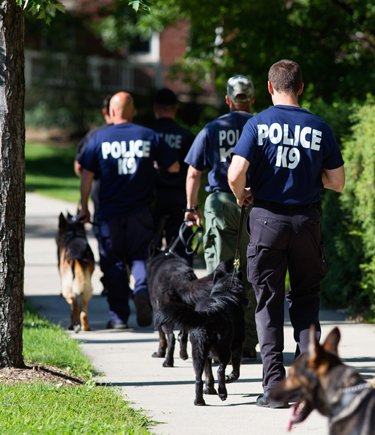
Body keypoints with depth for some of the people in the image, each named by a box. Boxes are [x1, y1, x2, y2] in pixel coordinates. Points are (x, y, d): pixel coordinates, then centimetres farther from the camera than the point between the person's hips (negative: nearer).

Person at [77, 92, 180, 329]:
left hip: (110, 212, 0)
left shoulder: (100, 138, 0)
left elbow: (87, 176, 1)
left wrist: (84, 208, 10)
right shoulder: (150, 136, 1)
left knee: (114, 263, 7)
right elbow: (174, 167, 4)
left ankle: (119, 315, 5)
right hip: (140, 211, 0)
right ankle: (142, 288, -21)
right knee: (141, 256, 10)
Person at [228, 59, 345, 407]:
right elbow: (337, 183, 4)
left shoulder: (258, 124, -5)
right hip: (307, 220, 2)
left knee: (268, 301, 5)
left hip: (267, 219, -2)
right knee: (305, 295, 18)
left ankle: (274, 387, 0)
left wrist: (242, 196, 5)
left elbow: (235, 174, -15)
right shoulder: (319, 128, 2)